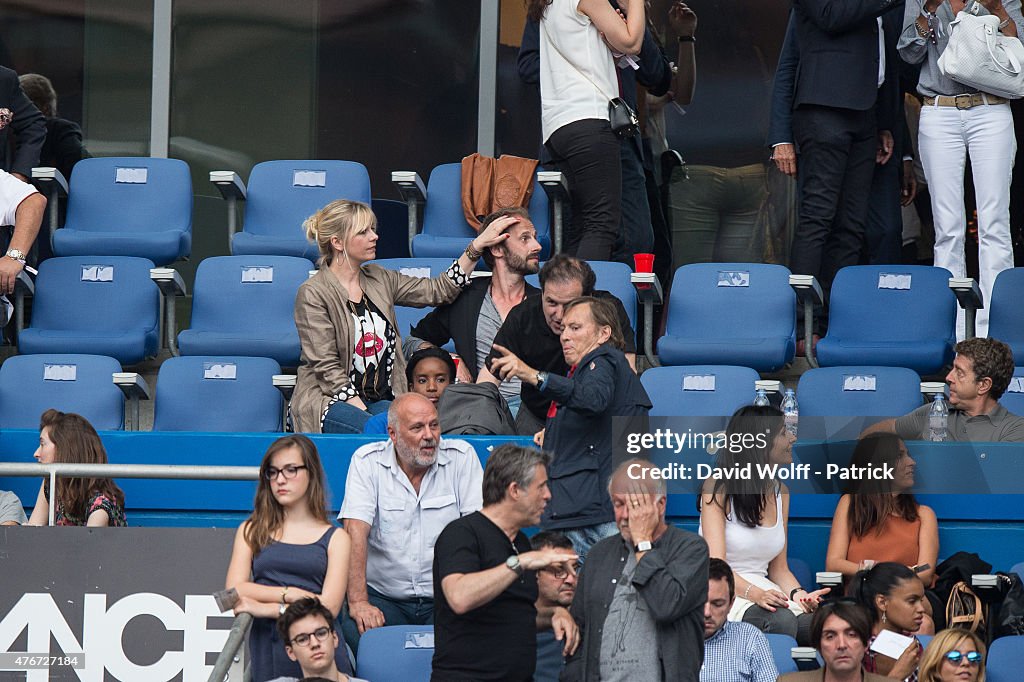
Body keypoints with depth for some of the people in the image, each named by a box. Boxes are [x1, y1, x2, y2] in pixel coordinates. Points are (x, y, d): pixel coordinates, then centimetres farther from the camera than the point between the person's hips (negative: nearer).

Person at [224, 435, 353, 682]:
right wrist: (290, 594, -5)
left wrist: (267, 608, -7)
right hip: (266, 650, 1)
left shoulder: (335, 538, 13)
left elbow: (329, 607, 0)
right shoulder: (251, 531, 19)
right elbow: (234, 590, 4)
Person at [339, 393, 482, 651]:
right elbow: (356, 531, -9)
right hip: (383, 597, 0)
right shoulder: (367, 462, 0)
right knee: (356, 633, -30)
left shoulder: (462, 457, 2)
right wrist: (358, 602, -20)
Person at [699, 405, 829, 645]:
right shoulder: (718, 488, -4)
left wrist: (799, 595, -8)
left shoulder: (780, 492, 16)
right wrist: (754, 593, -34)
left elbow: (779, 568, 15)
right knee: (780, 621, -37)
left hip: (763, 592, 5)